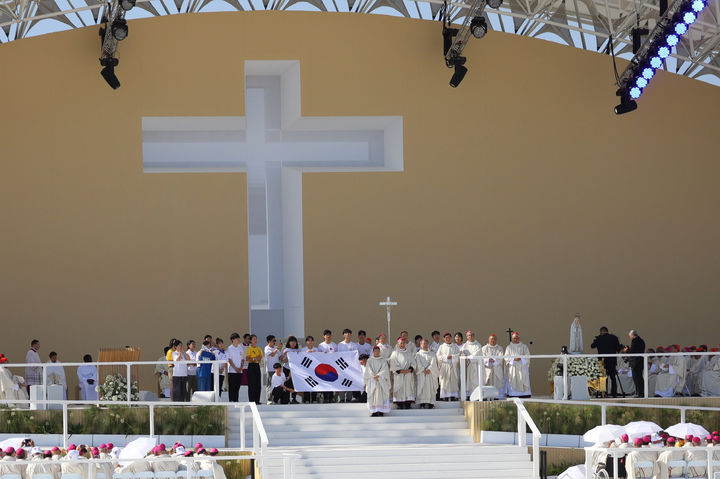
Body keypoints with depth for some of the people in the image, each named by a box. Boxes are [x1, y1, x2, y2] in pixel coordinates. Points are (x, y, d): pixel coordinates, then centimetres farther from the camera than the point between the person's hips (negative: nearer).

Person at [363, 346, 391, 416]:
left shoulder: (383, 360, 11)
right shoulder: (370, 360, 12)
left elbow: (384, 369, 0)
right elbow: (368, 370, 3)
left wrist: (378, 375, -13)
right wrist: (374, 376, -10)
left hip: (381, 379, -1)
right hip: (372, 379, 1)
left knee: (381, 394, -11)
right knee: (373, 394, -8)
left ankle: (381, 411, -13)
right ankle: (374, 411, -9)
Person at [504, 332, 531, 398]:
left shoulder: (523, 346, 11)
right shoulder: (509, 347, 11)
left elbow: (527, 356, 4)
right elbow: (506, 357, 2)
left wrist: (520, 359, -15)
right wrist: (514, 359, -15)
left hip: (522, 367, 0)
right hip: (512, 367, 0)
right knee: (513, 382, -8)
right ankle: (513, 397, -11)